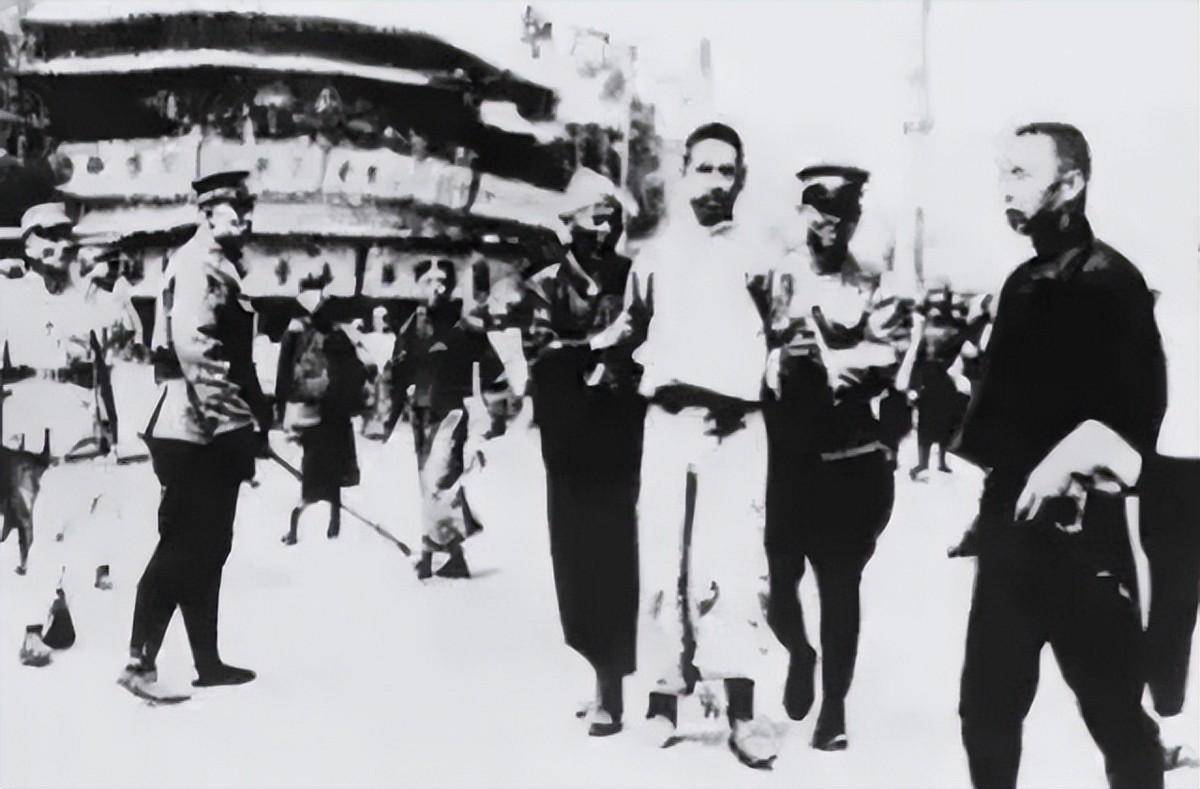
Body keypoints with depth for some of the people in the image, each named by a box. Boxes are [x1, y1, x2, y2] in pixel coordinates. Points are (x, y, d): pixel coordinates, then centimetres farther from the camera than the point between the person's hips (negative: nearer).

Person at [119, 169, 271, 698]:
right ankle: (139, 663, -4)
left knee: (208, 547, 13)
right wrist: (237, 419, -24)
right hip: (194, 430, -10)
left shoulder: (225, 266, 19)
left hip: (218, 435, 10)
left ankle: (208, 661, 20)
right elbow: (194, 346, -23)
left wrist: (254, 416, 17)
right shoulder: (197, 264, -12)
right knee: (182, 548, -8)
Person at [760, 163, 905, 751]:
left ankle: (835, 708, 14)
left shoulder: (873, 289, 3)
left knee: (839, 584, 3)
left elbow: (883, 368, -6)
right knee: (776, 576, 3)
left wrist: (814, 353, -19)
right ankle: (799, 654, 36)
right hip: (784, 453, 1)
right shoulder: (774, 277, 4)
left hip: (849, 459, -1)